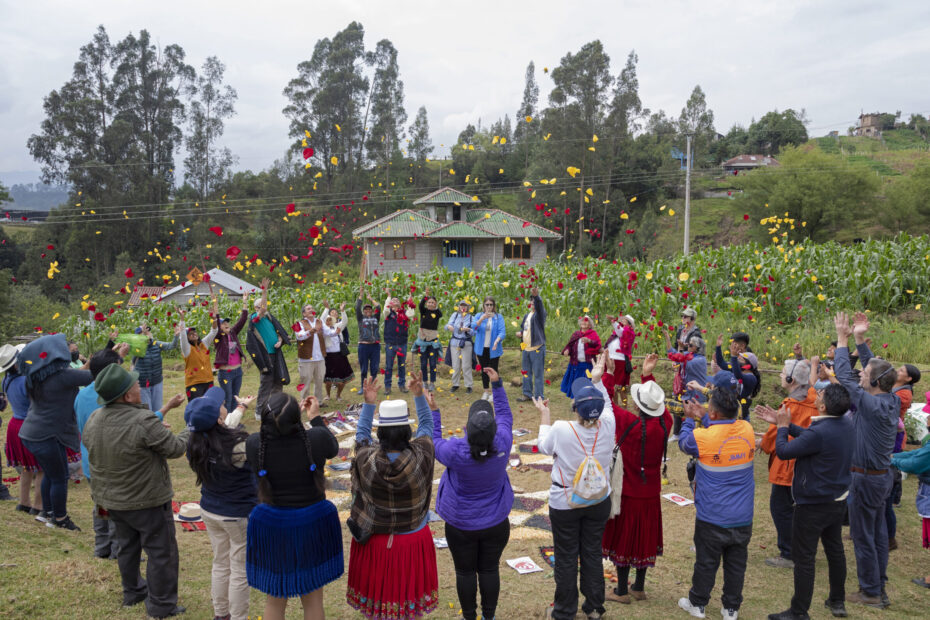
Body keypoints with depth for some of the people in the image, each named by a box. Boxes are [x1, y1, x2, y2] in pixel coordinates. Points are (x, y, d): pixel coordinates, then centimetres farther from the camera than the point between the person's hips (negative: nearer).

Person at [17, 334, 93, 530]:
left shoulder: (37, 376, 4)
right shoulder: (61, 375, -21)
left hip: (31, 433, 9)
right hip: (47, 436, -9)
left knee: (50, 474, 24)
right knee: (59, 478, 7)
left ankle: (47, 513, 39)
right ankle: (60, 519, 22)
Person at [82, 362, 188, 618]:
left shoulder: (94, 421, -7)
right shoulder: (145, 421, -30)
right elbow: (175, 448, -20)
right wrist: (192, 428, -3)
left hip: (111, 500, 7)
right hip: (147, 501, -7)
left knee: (128, 547, 25)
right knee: (161, 551, 9)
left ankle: (132, 592, 42)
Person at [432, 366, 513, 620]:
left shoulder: (456, 451, -30)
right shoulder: (502, 445, -24)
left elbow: (434, 442, -7)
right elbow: (505, 415, -4)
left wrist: (432, 411, 0)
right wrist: (497, 384, 2)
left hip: (461, 525, -2)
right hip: (495, 523, 2)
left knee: (465, 572, 17)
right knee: (489, 570, 19)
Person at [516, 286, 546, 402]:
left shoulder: (540, 314, -7)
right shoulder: (526, 315, 16)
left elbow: (539, 305, -29)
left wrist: (536, 296, -50)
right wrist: (520, 332, 6)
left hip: (537, 348, -8)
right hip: (526, 348, 8)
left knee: (538, 374, -4)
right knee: (526, 373, 15)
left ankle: (538, 397, 1)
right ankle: (527, 394, 26)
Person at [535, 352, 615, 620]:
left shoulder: (561, 429, -28)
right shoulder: (607, 426, -21)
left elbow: (544, 447, -5)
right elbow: (606, 406, 4)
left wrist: (544, 416, 7)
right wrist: (597, 379, 13)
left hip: (565, 503, -3)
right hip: (599, 501, 3)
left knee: (566, 558, 14)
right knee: (592, 553, 20)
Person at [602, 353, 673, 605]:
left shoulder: (628, 422, -26)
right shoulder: (664, 423, -11)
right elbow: (657, 401, 10)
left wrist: (607, 371, -8)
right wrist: (647, 376, 12)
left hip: (626, 492, -5)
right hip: (651, 493, 5)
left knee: (623, 538, 9)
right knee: (645, 537, 18)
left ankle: (622, 591, 21)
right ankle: (639, 588, 31)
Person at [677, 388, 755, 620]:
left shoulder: (703, 437, -21)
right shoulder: (747, 430, -8)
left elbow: (684, 443, 1)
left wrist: (689, 419, 14)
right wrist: (702, 417, 15)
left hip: (712, 518, -4)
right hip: (743, 517, 4)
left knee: (706, 562, 12)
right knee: (736, 563, 16)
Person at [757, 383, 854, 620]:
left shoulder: (819, 433, -31)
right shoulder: (846, 423, -4)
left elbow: (783, 452, -20)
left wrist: (782, 426, -5)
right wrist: (784, 423, 7)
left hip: (813, 504, -9)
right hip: (838, 500, 9)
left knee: (804, 558, 3)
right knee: (835, 549, 22)